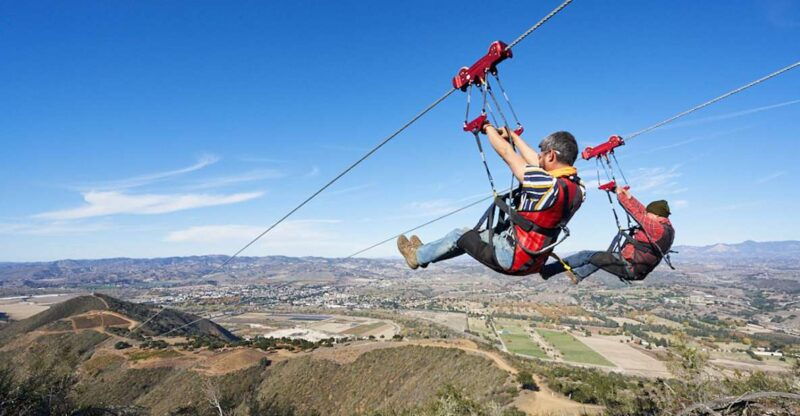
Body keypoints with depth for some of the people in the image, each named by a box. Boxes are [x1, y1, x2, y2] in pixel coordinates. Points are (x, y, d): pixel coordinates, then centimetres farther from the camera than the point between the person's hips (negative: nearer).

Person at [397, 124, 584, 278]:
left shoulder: (548, 185, -29)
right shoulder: (576, 186, -5)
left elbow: (506, 152, -18)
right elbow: (534, 161, 8)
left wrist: (489, 129, 0)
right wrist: (512, 135, 18)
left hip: (513, 259, -8)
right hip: (534, 260, 8)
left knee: (459, 235, 10)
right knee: (474, 235, 23)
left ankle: (418, 256, 31)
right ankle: (425, 251, 37)